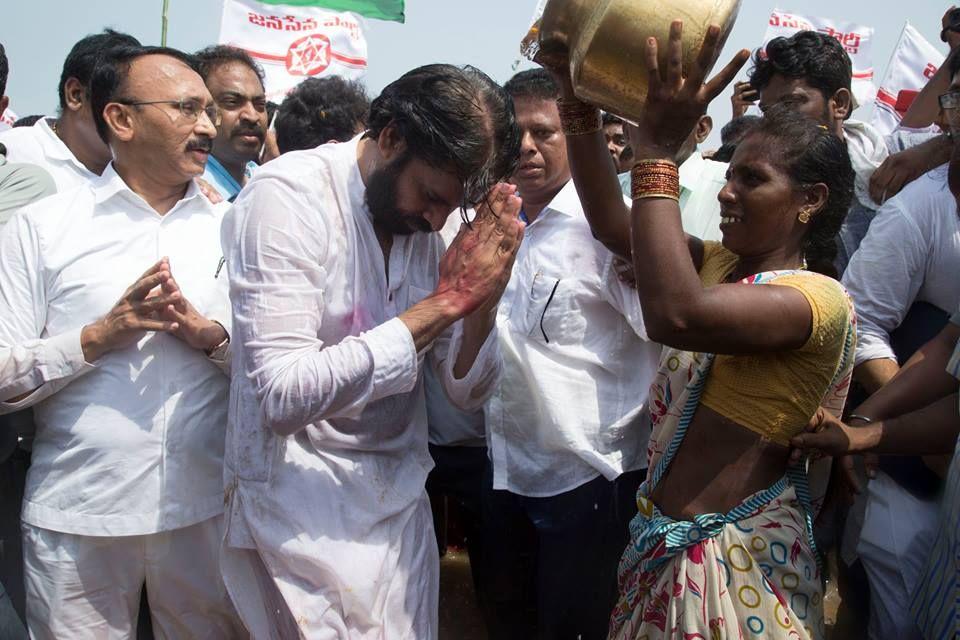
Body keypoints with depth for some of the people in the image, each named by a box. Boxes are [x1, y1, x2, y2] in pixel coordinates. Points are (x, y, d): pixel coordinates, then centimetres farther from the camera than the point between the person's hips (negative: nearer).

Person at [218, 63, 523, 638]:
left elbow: (469, 393, 4)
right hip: (306, 512, -6)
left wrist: (483, 297, -17)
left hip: (401, 502, 6)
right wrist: (445, 302, -25)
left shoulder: (428, 220, 1)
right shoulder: (288, 194, -17)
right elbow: (285, 396, -27)